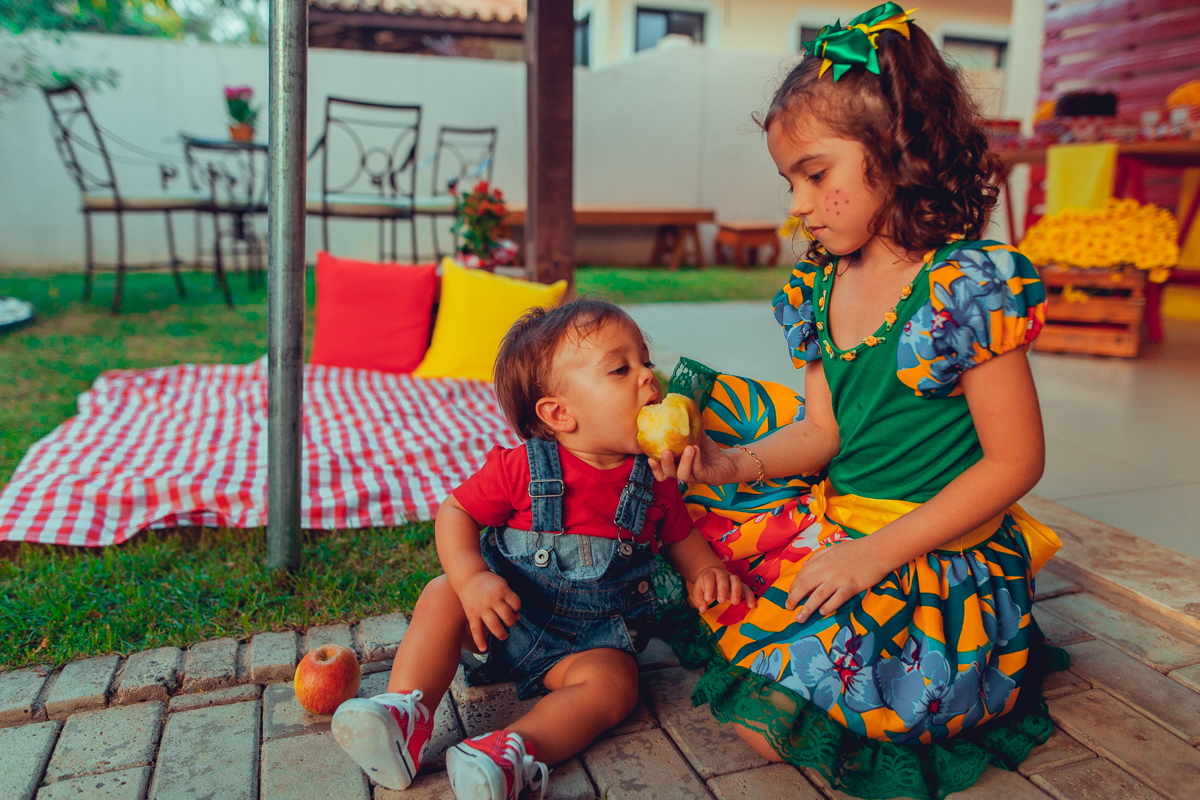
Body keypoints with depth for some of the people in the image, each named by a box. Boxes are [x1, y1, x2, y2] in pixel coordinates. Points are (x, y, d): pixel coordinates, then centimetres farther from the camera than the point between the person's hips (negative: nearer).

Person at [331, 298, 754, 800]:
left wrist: (708, 571, -12)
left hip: (591, 637, 1)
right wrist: (471, 578, -25)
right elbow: (455, 512, -7)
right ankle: (405, 714, -24)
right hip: (506, 611, 0)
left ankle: (517, 748, -38)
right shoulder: (520, 469, -14)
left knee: (612, 684, -27)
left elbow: (682, 536, 10)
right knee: (443, 595, -21)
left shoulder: (654, 480, -5)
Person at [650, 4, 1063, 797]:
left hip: (937, 558, -6)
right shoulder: (819, 287, 4)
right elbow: (821, 434, 7)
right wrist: (732, 462, -11)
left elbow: (1016, 461, -15)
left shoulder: (966, 284, -17)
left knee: (772, 719, -13)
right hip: (837, 526, 7)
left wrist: (876, 554, -18)